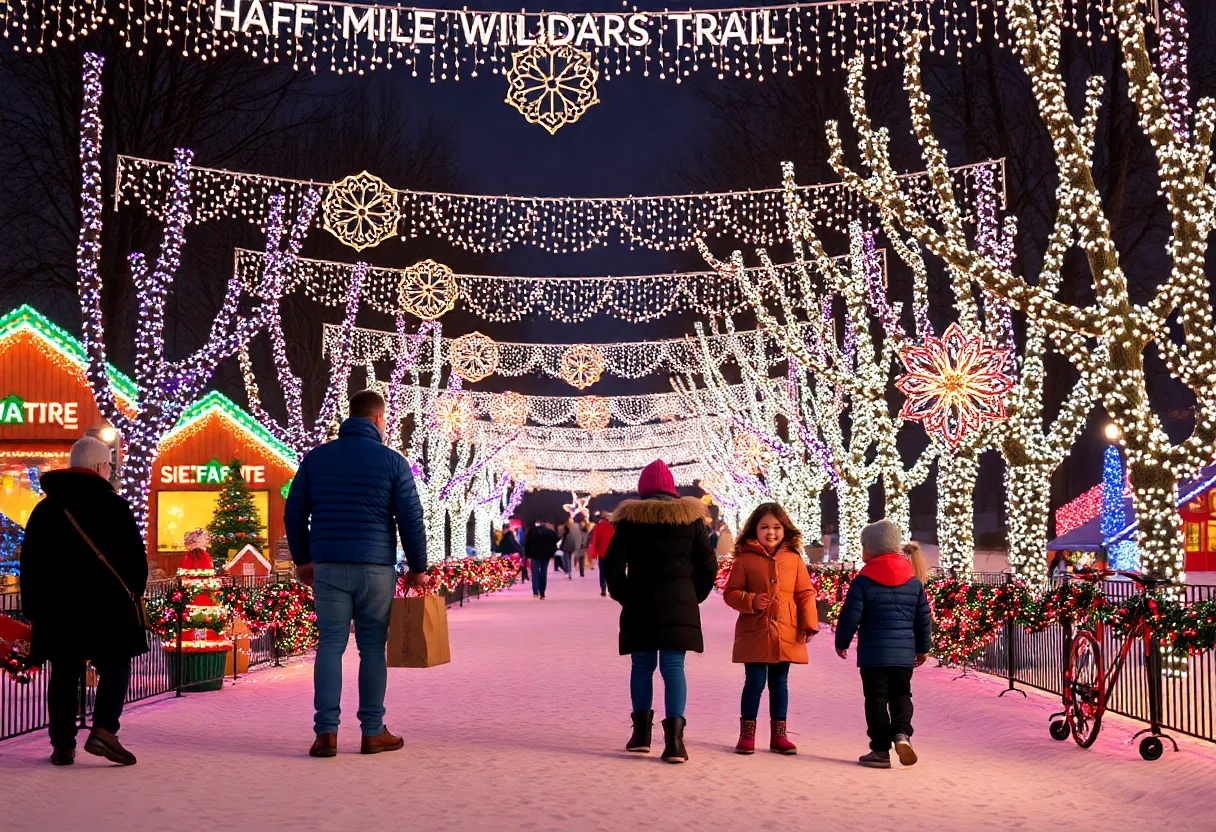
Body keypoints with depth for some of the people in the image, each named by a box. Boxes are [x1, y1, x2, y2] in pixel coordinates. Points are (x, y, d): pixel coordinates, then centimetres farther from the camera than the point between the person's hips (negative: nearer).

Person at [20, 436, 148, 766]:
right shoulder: (113, 505, -5)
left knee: (64, 675, 10)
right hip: (108, 606, -4)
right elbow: (136, 557, -5)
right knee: (114, 668, 6)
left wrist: (32, 608, 16)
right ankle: (103, 730, -12)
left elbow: (29, 563, 11)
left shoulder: (45, 509, 9)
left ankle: (63, 745, 9)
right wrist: (133, 596, 9)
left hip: (56, 607, 4)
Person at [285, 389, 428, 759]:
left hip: (327, 566, 2)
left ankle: (326, 731, -2)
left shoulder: (316, 457, 7)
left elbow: (294, 513, 9)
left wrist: (302, 559, 20)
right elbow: (411, 519, -3)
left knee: (329, 645, 5)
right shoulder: (392, 461, -2)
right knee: (372, 647, 6)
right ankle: (373, 731, 11)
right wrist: (418, 568, 7)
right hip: (376, 567, -2)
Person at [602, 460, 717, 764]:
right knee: (673, 668, 0)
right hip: (679, 605, 0)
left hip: (640, 605, 0)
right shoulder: (690, 517, 5)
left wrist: (623, 595, 7)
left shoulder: (630, 518, 0)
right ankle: (674, 737, -10)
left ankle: (642, 732, 16)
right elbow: (708, 565, 4)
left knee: (642, 666, 13)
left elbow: (612, 563, -5)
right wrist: (694, 597, 13)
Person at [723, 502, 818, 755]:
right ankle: (747, 734, 13)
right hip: (754, 633, -2)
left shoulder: (793, 559, 4)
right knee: (755, 682, 2)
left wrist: (809, 623, -2)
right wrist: (751, 601, -18)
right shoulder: (745, 559, -3)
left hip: (786, 635, 3)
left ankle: (779, 735, 21)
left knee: (780, 684, 12)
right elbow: (730, 592, -1)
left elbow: (805, 593, 5)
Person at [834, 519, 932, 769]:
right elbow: (923, 617, 11)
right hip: (905, 654, 4)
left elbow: (850, 616, -8)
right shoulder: (914, 582, 7)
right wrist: (923, 648, 22)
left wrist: (841, 642, 7)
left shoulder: (862, 581, -7)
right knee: (901, 694, 16)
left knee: (876, 698, 3)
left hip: (873, 653, -4)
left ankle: (880, 750, 4)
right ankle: (901, 732, -8)